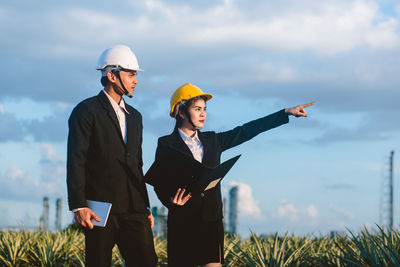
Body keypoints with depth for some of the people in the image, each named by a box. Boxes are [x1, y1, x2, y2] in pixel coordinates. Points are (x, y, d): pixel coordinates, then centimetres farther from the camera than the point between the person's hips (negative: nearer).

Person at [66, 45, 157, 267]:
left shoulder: (134, 116, 21)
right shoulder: (86, 111, -2)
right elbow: (76, 162, -9)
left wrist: (146, 207, 21)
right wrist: (79, 206, -17)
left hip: (133, 209, 6)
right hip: (100, 209, -6)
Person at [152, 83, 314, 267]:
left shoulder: (212, 141, 14)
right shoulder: (166, 145, 1)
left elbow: (245, 132, 15)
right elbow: (160, 182, -1)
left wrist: (287, 113, 14)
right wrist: (170, 200, -23)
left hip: (211, 218, 4)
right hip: (182, 220, -4)